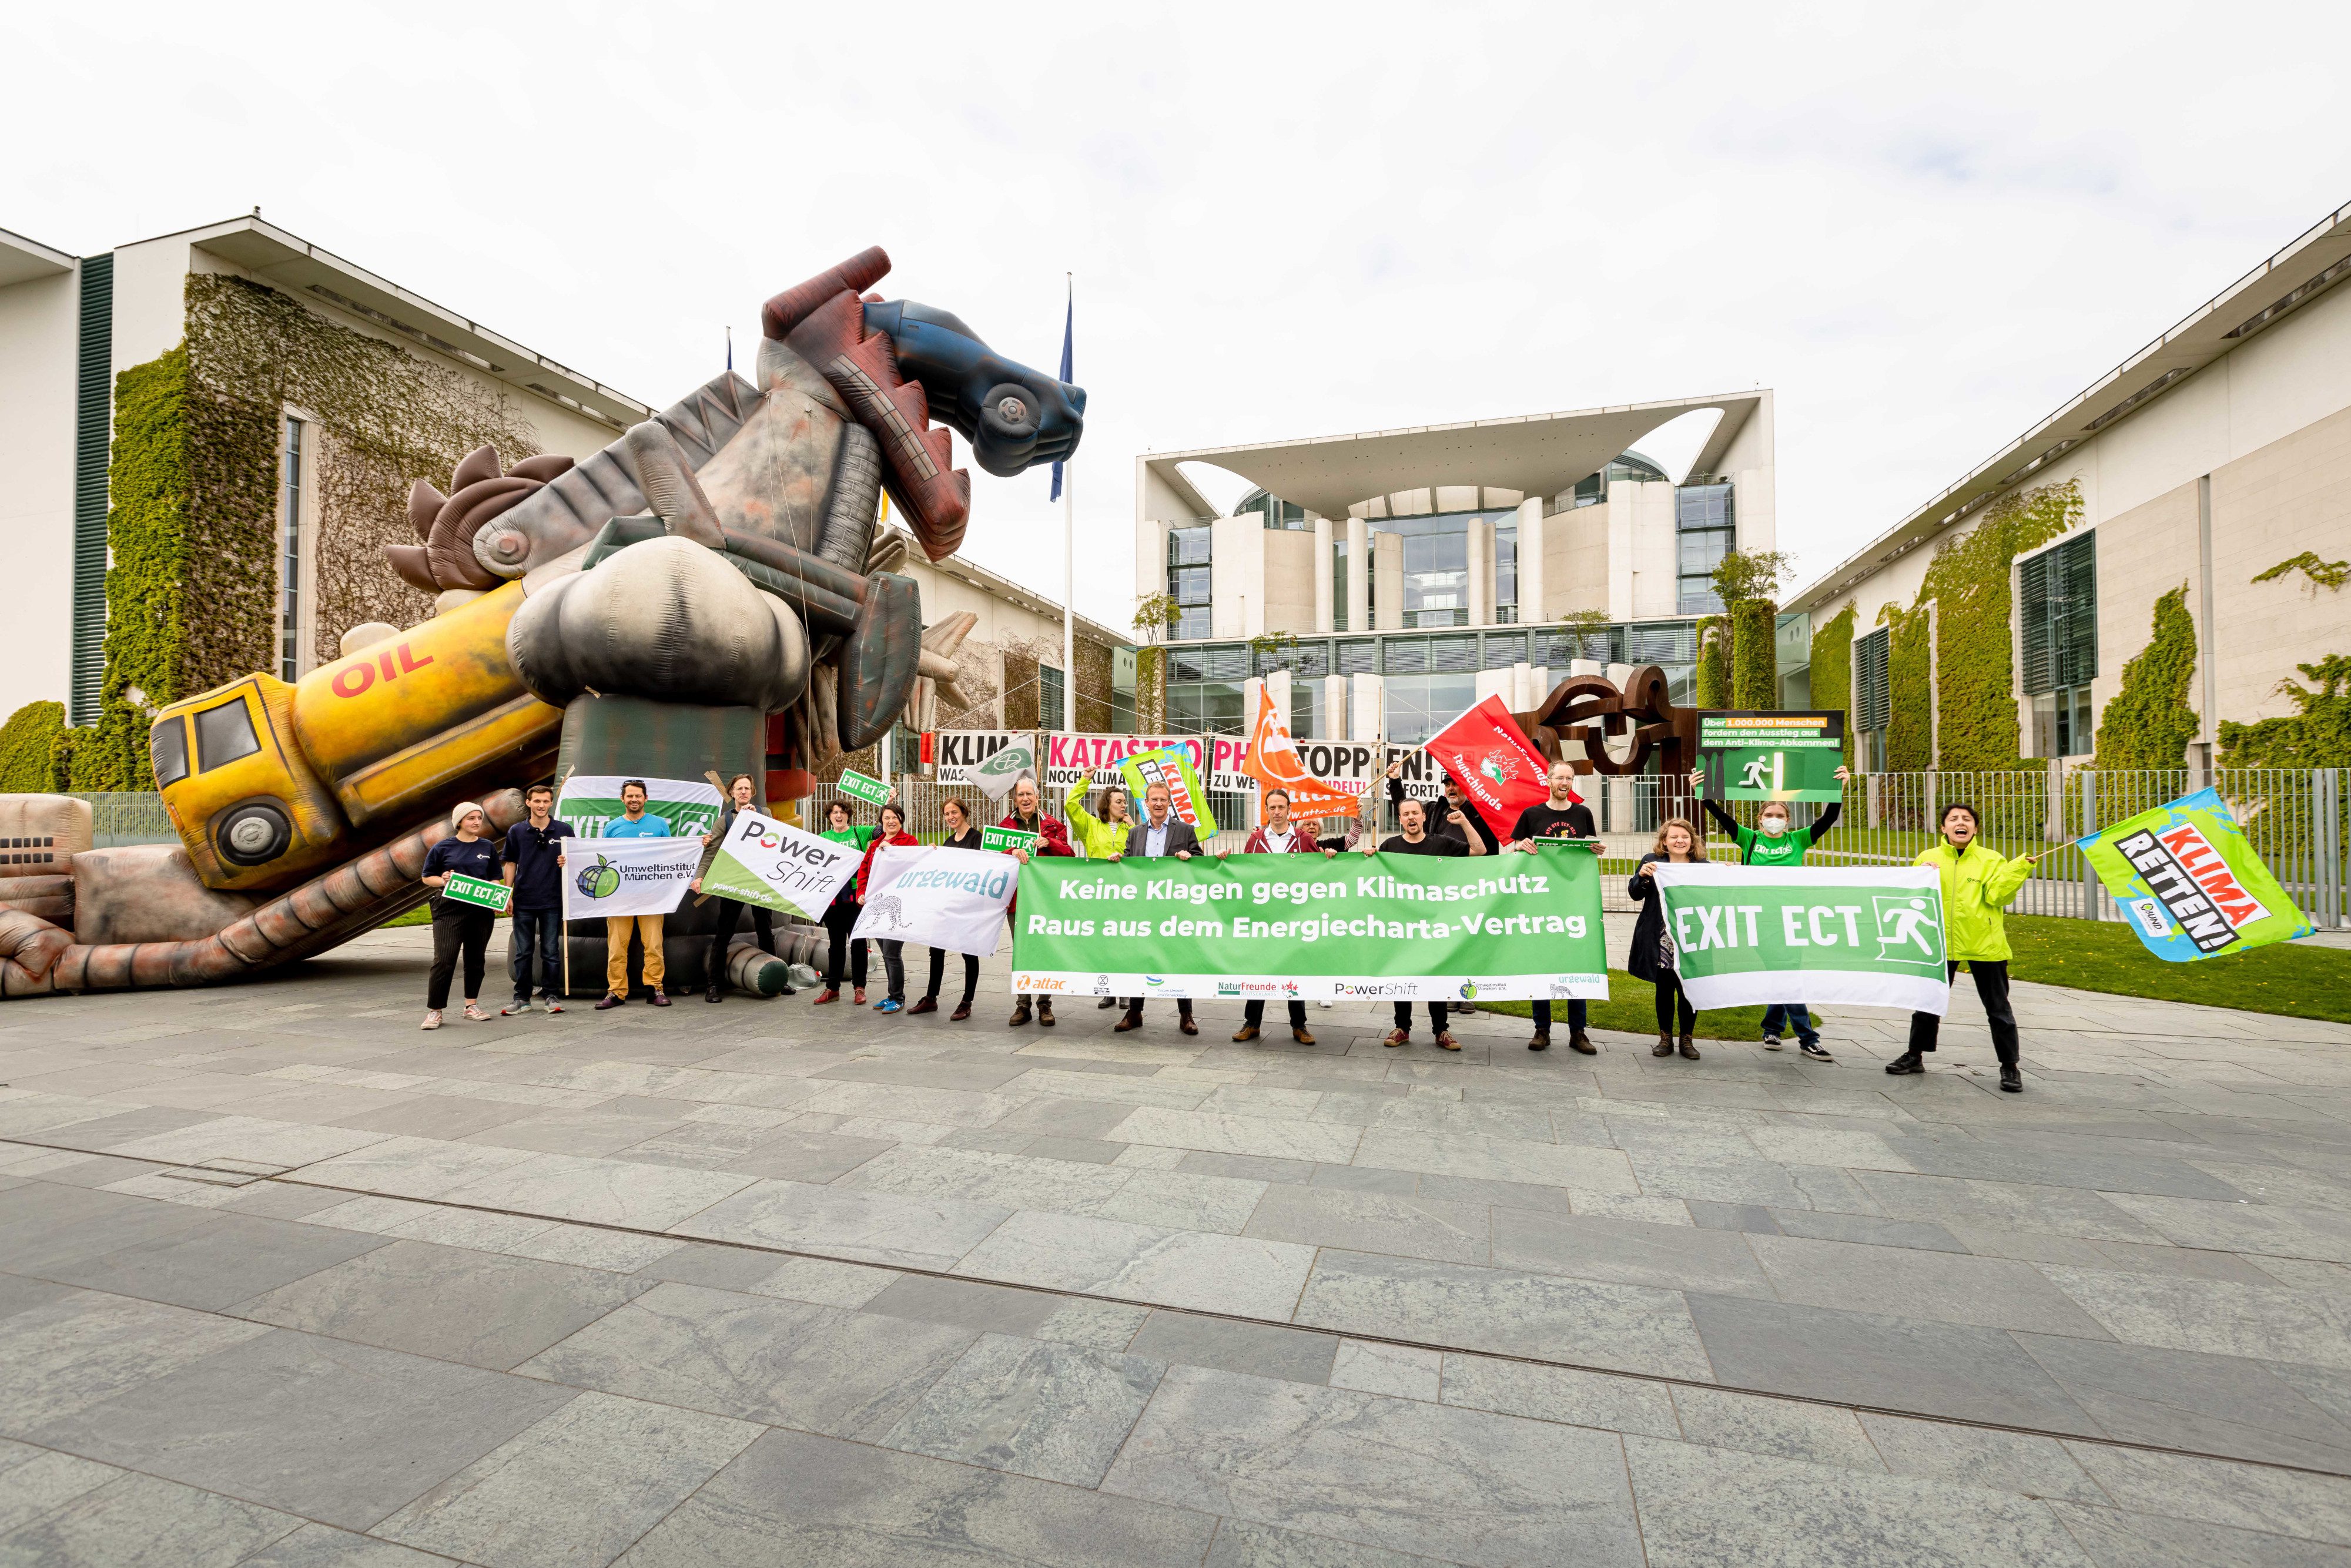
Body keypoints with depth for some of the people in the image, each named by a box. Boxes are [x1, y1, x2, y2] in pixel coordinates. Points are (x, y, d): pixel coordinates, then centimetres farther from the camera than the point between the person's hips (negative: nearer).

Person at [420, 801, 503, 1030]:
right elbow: (427, 878, 6)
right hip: (449, 910, -3)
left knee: (476, 959, 11)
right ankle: (434, 1011, 0)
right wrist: (443, 880, -15)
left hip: (481, 911, 3)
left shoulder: (488, 847, 10)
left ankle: (471, 1006, 23)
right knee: (444, 960, -9)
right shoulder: (443, 848, 1)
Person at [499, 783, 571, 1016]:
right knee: (523, 953, 7)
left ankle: (552, 996, 13)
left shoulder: (564, 830, 2)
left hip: (552, 902, -1)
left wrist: (567, 862, -14)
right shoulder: (516, 831, 5)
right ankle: (522, 998, 15)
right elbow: (511, 864, 8)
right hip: (523, 902, 1)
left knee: (551, 952, 4)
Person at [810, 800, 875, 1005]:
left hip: (856, 893, -2)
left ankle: (859, 987, 12)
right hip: (832, 894, 2)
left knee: (857, 941, 3)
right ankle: (832, 988, 17)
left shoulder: (859, 833, 4)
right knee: (835, 943, 10)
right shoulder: (823, 838, 10)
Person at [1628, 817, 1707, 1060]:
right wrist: (1643, 875, -19)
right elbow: (1636, 895, -1)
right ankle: (1665, 1038, 21)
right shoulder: (1652, 862, 3)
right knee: (1664, 990, 9)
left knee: (1689, 991, 6)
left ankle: (1687, 1040, 21)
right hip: (1661, 942, 0)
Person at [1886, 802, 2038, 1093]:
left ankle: (2009, 1067, 20)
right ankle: (1915, 1056, 27)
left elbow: (1996, 895, -14)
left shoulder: (1992, 859, -1)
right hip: (1940, 942, 2)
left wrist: (2020, 868, -22)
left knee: (1998, 1009, 7)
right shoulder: (1928, 858, 3)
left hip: (1985, 945, -2)